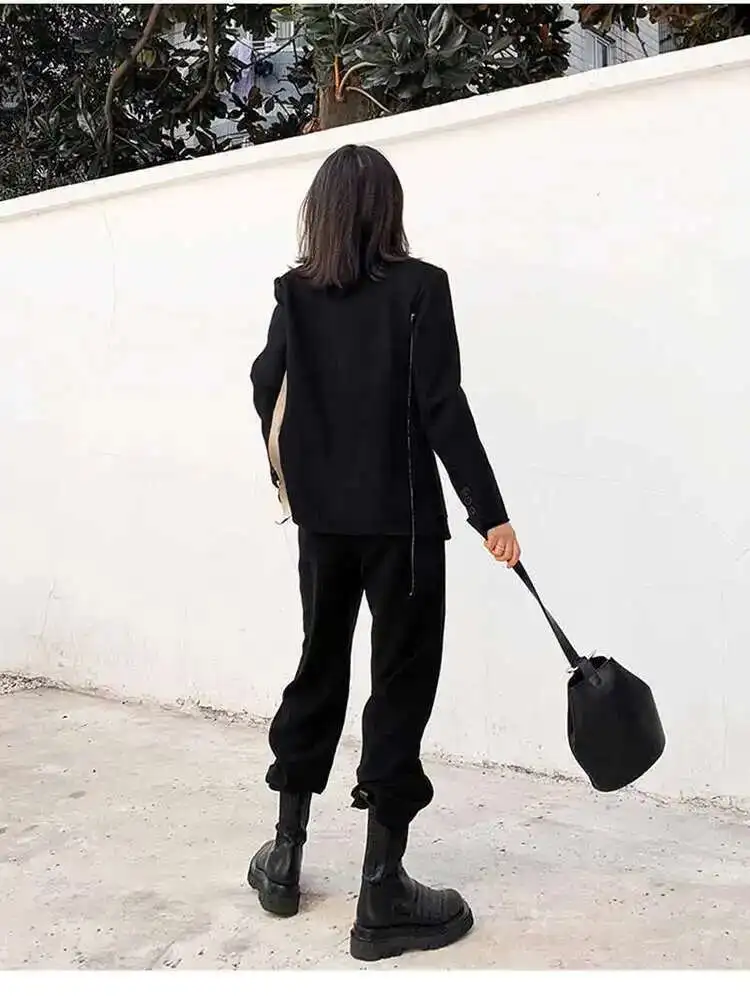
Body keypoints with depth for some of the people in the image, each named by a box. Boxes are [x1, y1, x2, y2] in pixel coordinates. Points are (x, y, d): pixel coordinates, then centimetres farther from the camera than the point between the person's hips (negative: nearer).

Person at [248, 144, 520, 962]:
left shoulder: (294, 294, 5)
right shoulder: (419, 287, -9)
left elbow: (267, 388, 16)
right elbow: (443, 408, -14)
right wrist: (489, 511, -10)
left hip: (321, 516, 5)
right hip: (400, 517, -5)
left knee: (319, 667, 18)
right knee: (401, 683, 2)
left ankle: (285, 856, 28)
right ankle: (381, 896, 7)